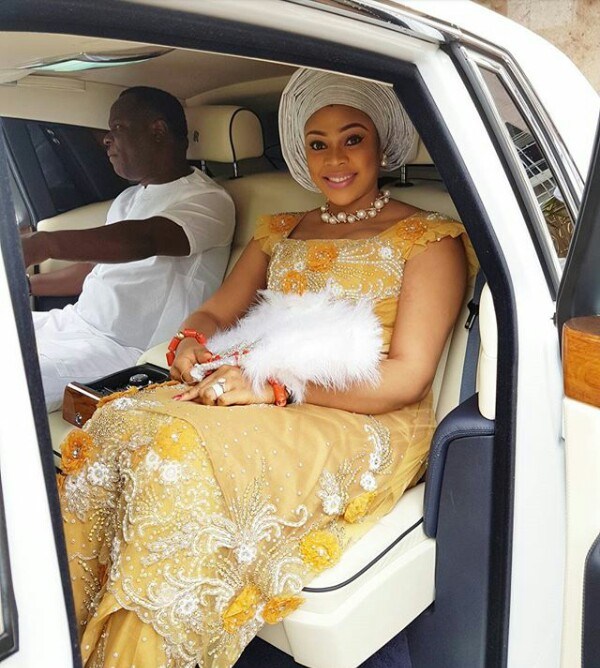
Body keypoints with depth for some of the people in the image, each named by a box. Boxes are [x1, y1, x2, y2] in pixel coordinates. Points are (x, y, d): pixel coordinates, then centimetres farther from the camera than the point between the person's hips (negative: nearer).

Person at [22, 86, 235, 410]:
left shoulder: (206, 200, -10)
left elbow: (143, 240, -31)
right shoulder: (128, 198, 21)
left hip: (123, 349, -9)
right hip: (72, 323, 9)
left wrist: (43, 244, -45)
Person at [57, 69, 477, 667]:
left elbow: (406, 377, -8)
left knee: (186, 456, -32)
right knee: (115, 427, -22)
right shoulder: (280, 232, 20)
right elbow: (214, 312, 17)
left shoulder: (429, 238, 2)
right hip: (262, 399, 5)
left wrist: (276, 385, -19)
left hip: (368, 427, -5)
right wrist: (191, 344, -9)